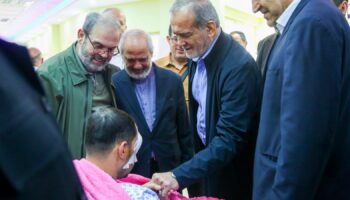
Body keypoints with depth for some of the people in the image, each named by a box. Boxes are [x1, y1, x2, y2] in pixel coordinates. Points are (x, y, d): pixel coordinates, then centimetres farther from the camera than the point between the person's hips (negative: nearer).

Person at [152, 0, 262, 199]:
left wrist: (179, 176, -35)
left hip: (233, 172, -7)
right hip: (206, 155, 7)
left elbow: (229, 139, -31)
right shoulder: (199, 56, -3)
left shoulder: (240, 66, -28)